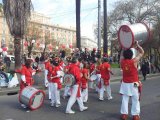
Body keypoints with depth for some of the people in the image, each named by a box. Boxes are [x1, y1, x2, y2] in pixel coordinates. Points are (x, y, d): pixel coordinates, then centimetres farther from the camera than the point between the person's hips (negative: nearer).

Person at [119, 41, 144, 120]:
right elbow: (142, 52, -2)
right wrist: (137, 45, 5)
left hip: (125, 83, 3)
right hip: (134, 83, -3)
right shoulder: (134, 61, -15)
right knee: (135, 100, 7)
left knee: (125, 99, 9)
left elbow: (123, 55, 19)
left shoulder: (122, 61, -5)